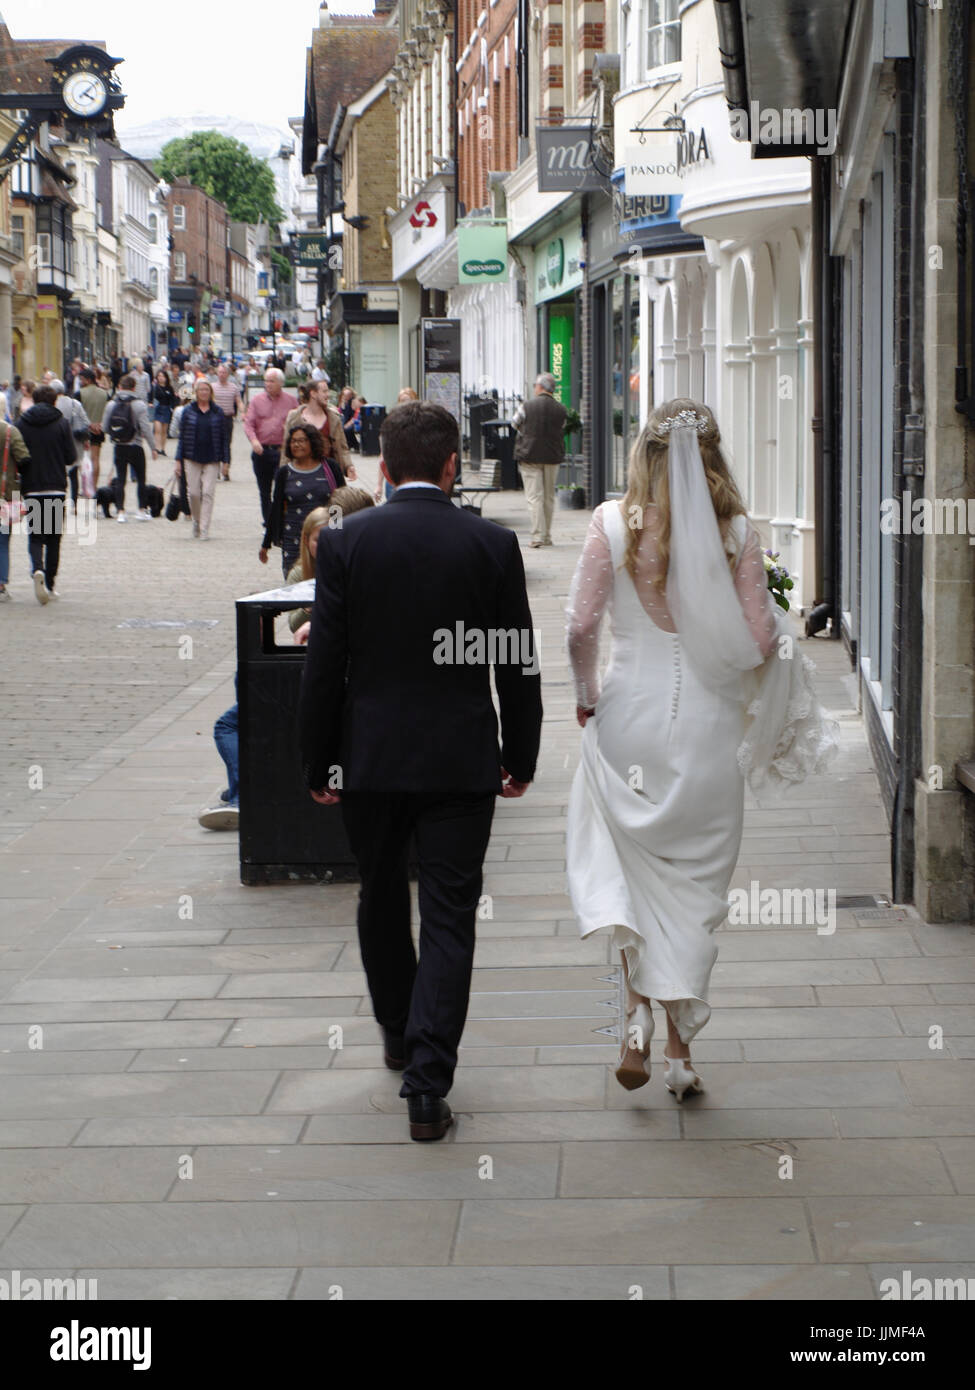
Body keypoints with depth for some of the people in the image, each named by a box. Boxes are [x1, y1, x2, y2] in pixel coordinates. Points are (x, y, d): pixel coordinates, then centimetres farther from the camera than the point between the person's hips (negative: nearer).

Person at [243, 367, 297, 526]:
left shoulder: (290, 400, 4)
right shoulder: (257, 399, 6)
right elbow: (248, 423, 0)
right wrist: (254, 440, -17)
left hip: (282, 451, -3)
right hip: (261, 451, 3)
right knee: (264, 491, 10)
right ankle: (268, 524, 21)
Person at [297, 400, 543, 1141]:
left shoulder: (345, 542, -6)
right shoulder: (493, 544, -6)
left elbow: (324, 663, -5)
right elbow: (519, 665, -1)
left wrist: (318, 763, 5)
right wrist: (521, 758, 11)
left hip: (371, 758, 1)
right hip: (461, 760, -1)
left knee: (382, 902, 21)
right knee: (449, 916, 1)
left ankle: (400, 1035, 38)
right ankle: (427, 1085, -6)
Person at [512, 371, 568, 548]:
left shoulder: (526, 406, -8)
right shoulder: (561, 409, -1)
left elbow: (516, 425, 6)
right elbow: (562, 430, 8)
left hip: (530, 455, -3)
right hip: (553, 456, 3)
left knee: (534, 497, -3)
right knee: (549, 497, 14)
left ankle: (537, 536, -12)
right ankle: (547, 535, 21)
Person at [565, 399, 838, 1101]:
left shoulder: (613, 523, -6)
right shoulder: (738, 532, -5)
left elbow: (581, 627, -8)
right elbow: (760, 644, -6)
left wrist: (586, 698, 8)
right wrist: (776, 627, 16)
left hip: (629, 716, 0)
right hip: (707, 720, 0)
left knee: (631, 868, 16)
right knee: (693, 879, 10)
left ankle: (639, 1011, 1)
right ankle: (680, 1047, 14)